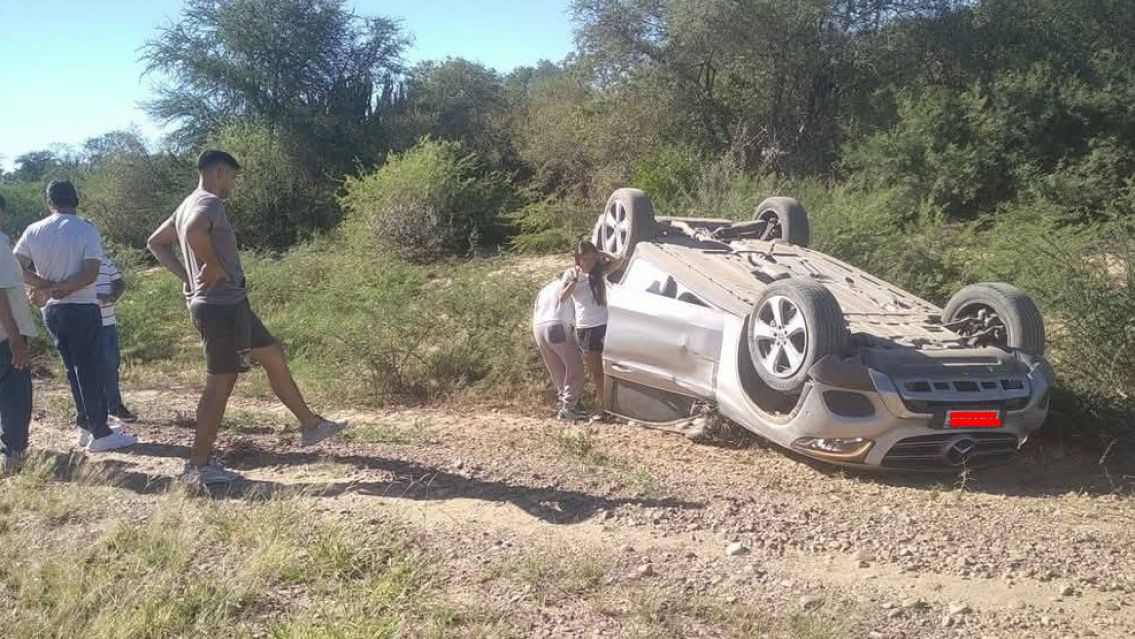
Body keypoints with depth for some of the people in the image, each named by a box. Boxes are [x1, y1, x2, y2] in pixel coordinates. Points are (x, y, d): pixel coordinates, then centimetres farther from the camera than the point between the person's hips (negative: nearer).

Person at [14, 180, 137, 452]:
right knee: (89, 369, -3)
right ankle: (99, 434, -2)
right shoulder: (86, 230, -9)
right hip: (82, 309, -5)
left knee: (74, 368, 15)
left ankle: (86, 426, 20)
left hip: (52, 310, 5)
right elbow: (91, 273, -19)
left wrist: (47, 286, -4)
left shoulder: (34, 231, 4)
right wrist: (62, 288, -12)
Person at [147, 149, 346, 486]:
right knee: (220, 383, -4)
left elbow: (156, 243, 25)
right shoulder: (210, 203, -15)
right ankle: (198, 465, 3)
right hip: (222, 306, -11)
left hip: (228, 305, 11)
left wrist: (186, 275, 17)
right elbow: (194, 231, -38)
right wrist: (213, 266, -23)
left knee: (273, 356, 17)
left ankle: (310, 425, 27)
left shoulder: (189, 205, 15)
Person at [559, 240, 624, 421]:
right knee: (595, 369, 8)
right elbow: (562, 297, -9)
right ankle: (603, 405, 14)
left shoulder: (599, 269, 1)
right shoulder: (571, 273, 0)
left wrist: (601, 253, -7)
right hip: (585, 327, 1)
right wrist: (574, 280, -15)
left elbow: (618, 261, -15)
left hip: (604, 324, -1)